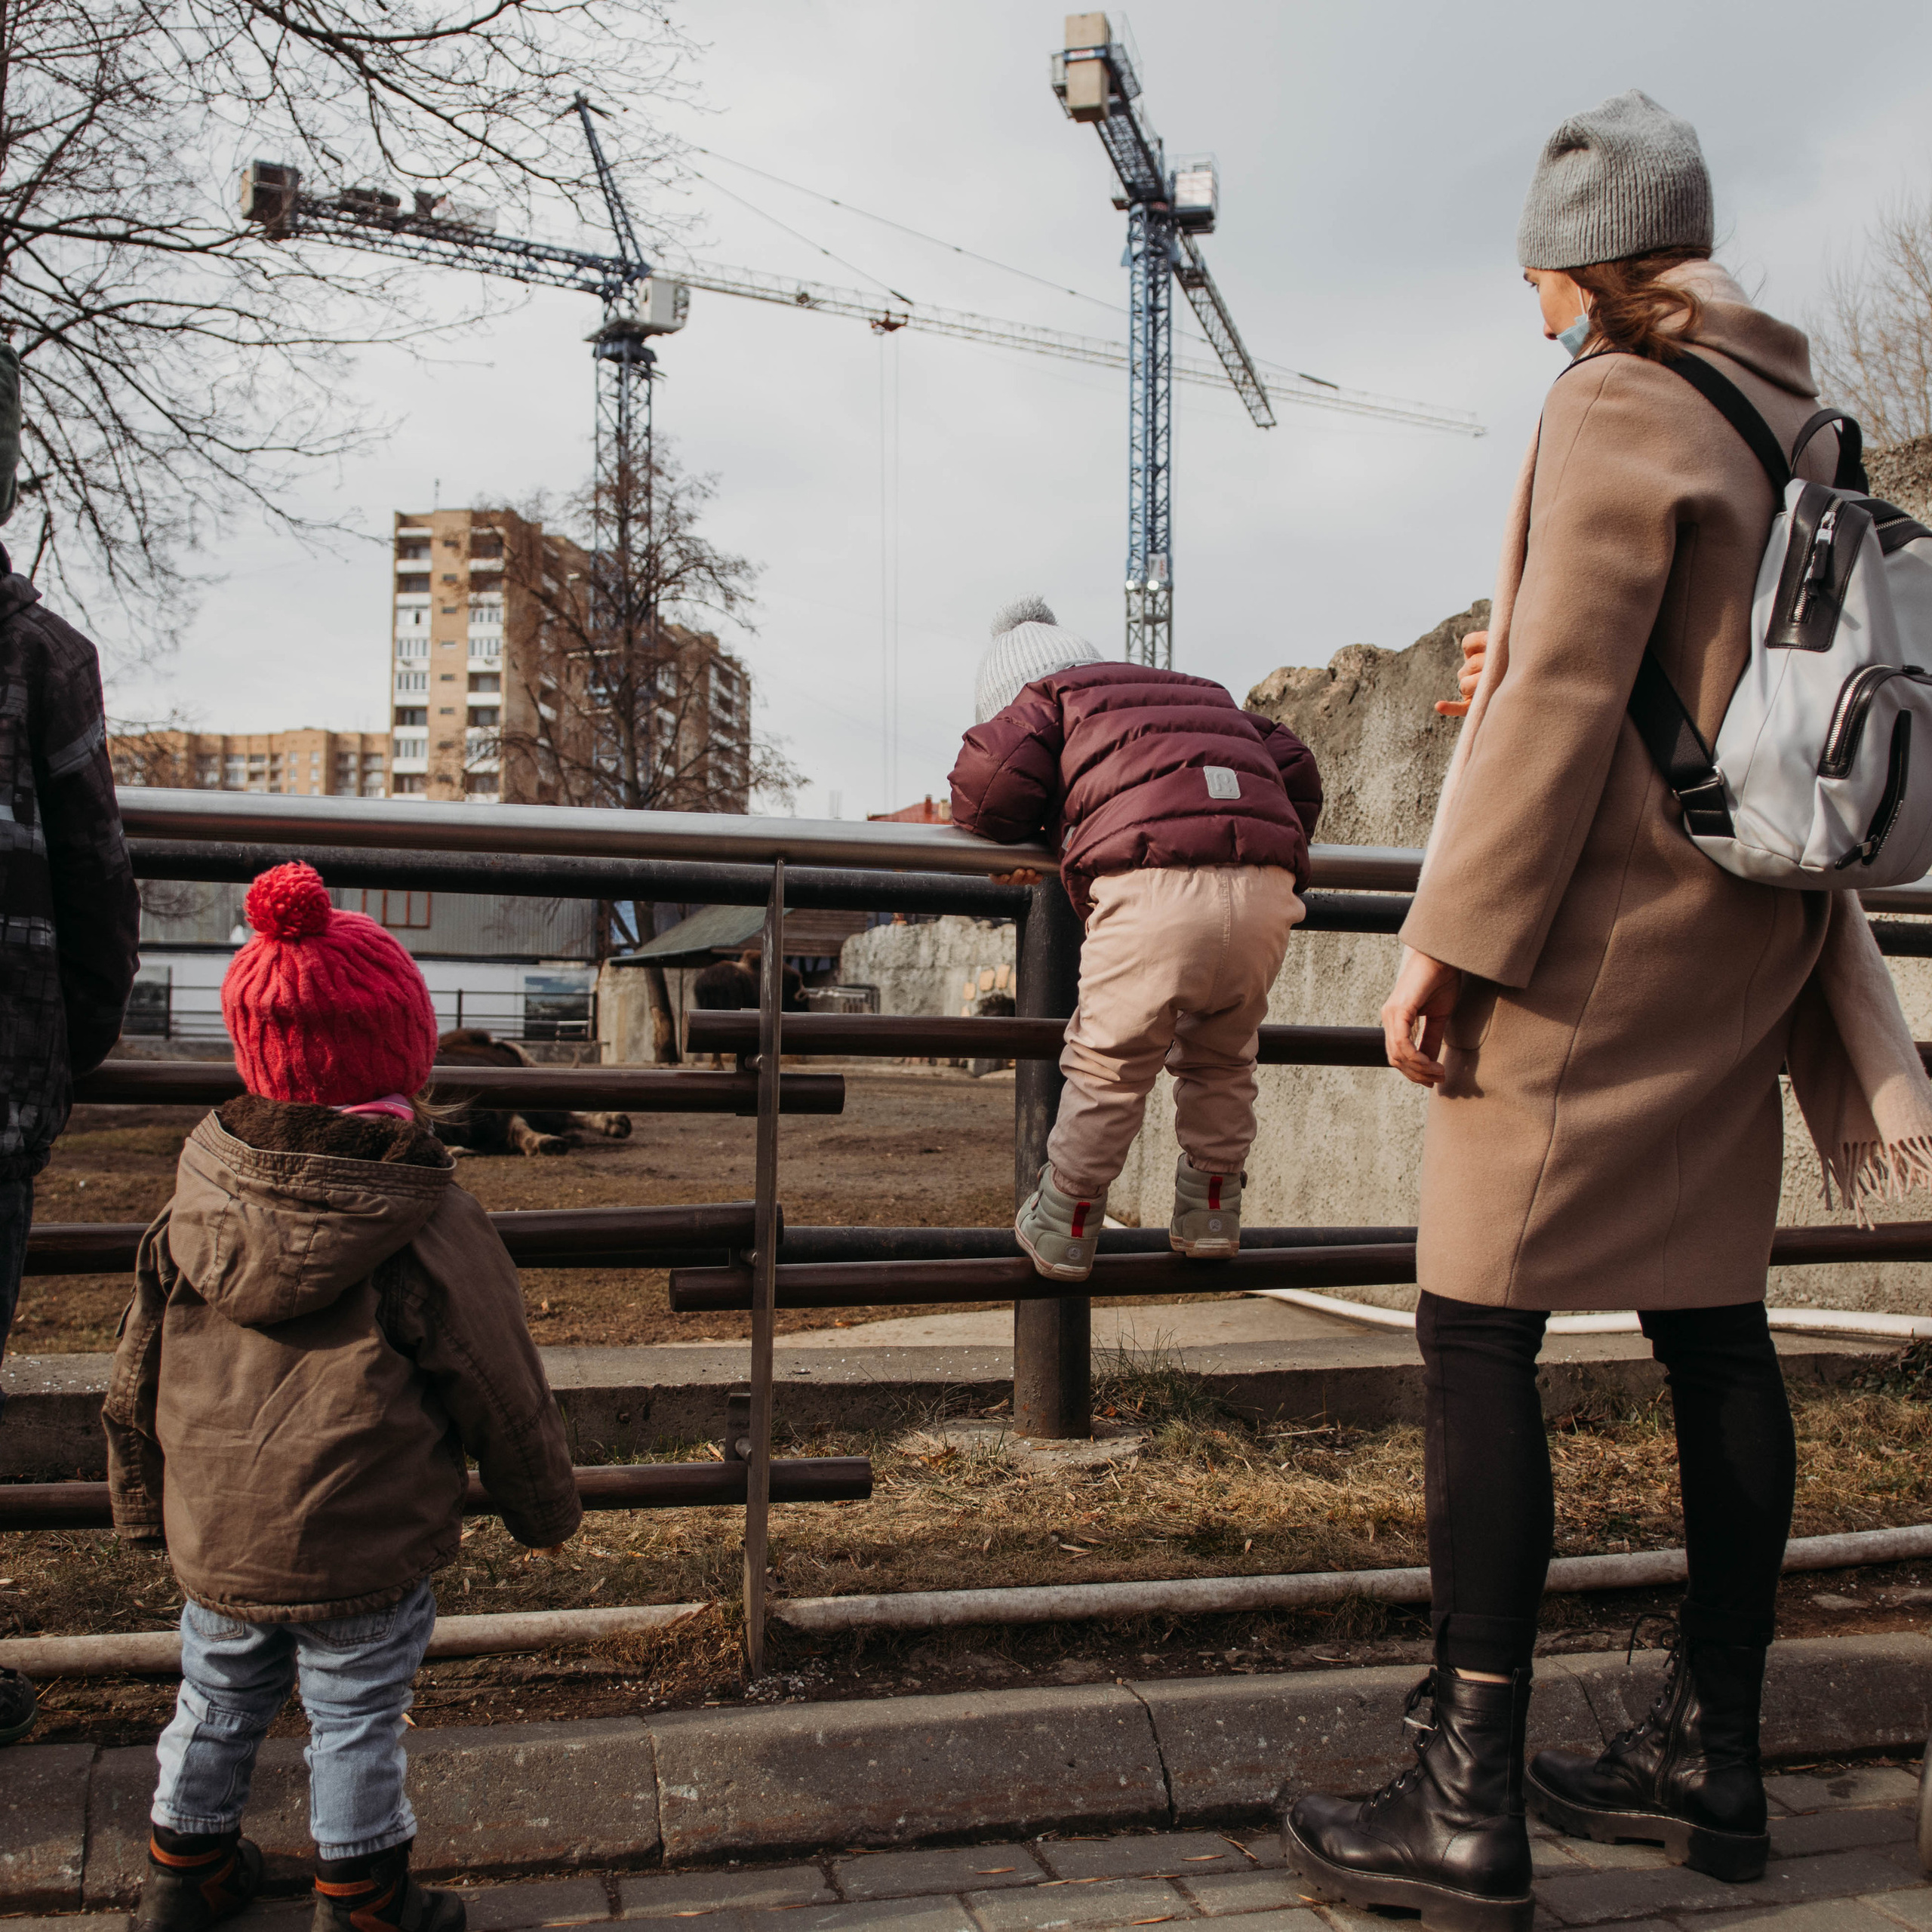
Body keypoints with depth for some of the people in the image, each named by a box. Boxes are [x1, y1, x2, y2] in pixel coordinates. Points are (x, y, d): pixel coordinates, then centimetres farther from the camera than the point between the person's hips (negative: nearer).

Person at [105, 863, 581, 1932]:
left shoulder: (193, 1210, -4)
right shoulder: (432, 1230, -18)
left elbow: (134, 1382, 6)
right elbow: (507, 1396, -9)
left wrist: (145, 1507, 22)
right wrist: (546, 1507, 7)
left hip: (212, 1538, 5)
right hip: (362, 1555, -5)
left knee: (217, 1701, 24)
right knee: (356, 1721, 13)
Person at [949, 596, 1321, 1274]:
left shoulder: (1053, 696, 20)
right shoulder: (1203, 693, 37)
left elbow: (987, 781, 6)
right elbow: (1295, 768, 34)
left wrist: (1012, 835, 26)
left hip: (1153, 885, -5)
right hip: (1268, 887, 5)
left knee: (1110, 1067, 9)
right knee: (1221, 1060, 25)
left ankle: (1062, 1229, 20)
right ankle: (1210, 1214, 34)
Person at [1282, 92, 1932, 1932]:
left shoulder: (1615, 405, -10)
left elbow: (1566, 690, -18)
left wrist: (1453, 934, -17)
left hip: (1603, 919, -9)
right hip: (1743, 929, 9)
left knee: (1477, 1321, -7)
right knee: (1710, 1319, 11)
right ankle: (1710, 1756, 22)